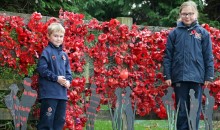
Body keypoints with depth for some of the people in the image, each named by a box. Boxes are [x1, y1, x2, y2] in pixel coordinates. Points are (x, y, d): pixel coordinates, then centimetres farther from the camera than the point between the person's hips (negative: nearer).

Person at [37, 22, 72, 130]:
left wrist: (68, 81, -2)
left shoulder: (64, 54, 15)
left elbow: (68, 71, 18)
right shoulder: (47, 52, -6)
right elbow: (42, 69, -14)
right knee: (47, 119, -7)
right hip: (49, 92, -7)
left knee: (60, 120, 12)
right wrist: (56, 78, -16)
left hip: (62, 93, 7)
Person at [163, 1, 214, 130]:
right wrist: (167, 76, -1)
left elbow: (208, 57, 4)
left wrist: (209, 76, 0)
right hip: (179, 77, 0)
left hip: (197, 77, 0)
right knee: (181, 110, 6)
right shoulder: (174, 33, 4)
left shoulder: (203, 33, 4)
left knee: (195, 110, 5)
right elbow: (168, 56, 5)